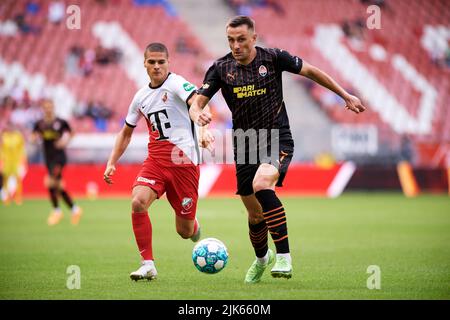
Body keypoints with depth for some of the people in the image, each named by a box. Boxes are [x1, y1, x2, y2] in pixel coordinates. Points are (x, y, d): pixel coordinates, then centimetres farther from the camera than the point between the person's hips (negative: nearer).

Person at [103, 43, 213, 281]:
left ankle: (194, 228, 40)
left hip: (184, 160, -5)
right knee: (138, 202, -23)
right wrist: (111, 163, 16)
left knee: (185, 231, 0)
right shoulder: (141, 97, 13)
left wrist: (204, 130, -46)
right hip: (156, 160, 5)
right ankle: (148, 265, -13)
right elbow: (126, 132, 25)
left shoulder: (176, 83, -7)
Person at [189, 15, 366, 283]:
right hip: (245, 145, 3)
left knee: (261, 184, -33)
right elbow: (197, 103, -5)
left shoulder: (273, 58, -7)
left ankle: (284, 257, -30)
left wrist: (346, 95, 8)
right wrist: (198, 114, -30)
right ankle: (262, 258, 42)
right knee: (255, 214, 10)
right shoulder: (221, 69, -3)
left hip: (277, 140, -3)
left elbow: (311, 71, 6)